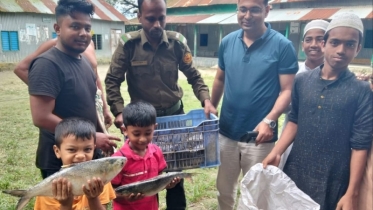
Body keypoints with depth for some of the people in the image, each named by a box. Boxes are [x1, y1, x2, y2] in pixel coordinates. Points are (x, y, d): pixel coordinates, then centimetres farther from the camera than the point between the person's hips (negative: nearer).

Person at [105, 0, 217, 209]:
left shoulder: (177, 42, -8)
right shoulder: (128, 44, -12)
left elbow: (194, 76, -1)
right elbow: (113, 81, -7)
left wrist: (206, 100, -16)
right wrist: (119, 112, -18)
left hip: (174, 113, 2)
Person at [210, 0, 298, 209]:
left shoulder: (282, 46, -10)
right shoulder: (227, 42, 3)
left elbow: (287, 90, -12)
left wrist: (269, 121, -25)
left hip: (259, 136, -3)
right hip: (226, 132, 4)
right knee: (224, 188, 20)